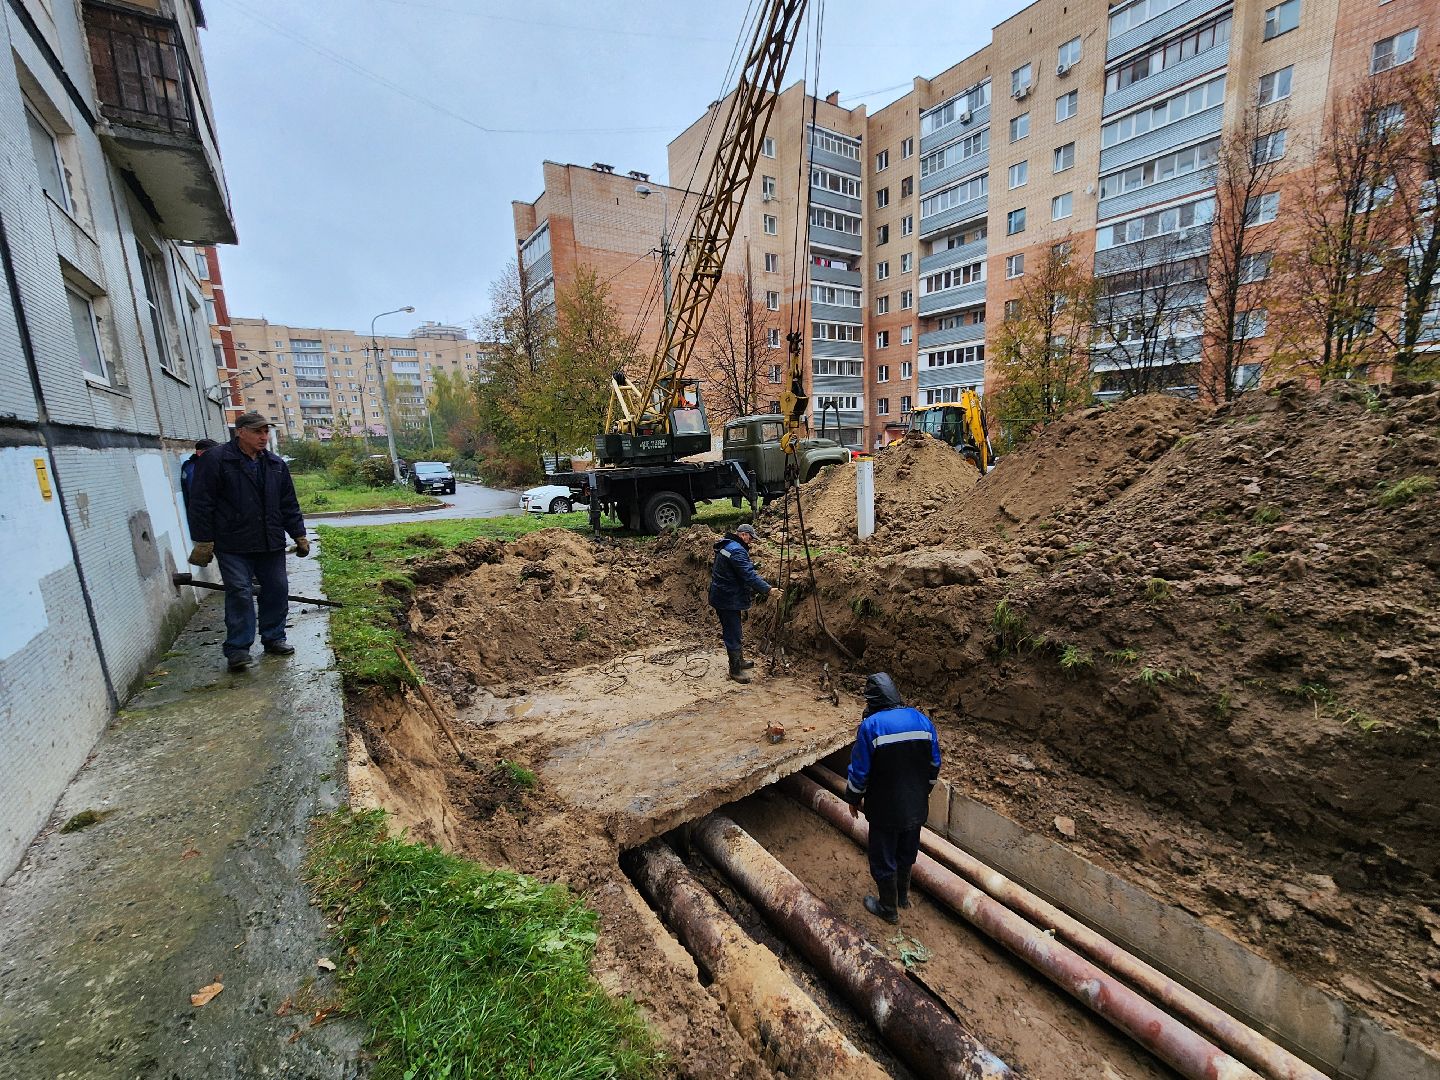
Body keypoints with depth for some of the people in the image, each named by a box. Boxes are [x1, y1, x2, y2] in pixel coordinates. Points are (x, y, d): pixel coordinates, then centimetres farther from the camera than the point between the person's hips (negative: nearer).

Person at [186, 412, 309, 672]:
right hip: (234, 546, -5)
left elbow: (289, 504, 15)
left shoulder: (276, 465, 10)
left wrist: (299, 536, 12)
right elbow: (201, 504, -7)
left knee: (277, 591, 7)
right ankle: (237, 648, 4)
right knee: (240, 594, -6)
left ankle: (274, 638, 22)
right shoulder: (215, 461, -5)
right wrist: (203, 542, -10)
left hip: (271, 544, 5)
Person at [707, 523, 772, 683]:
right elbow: (749, 575, -26)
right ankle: (735, 670, 12)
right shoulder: (736, 550, -21)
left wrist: (758, 589, 12)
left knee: (733, 632, 23)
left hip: (722, 596, 11)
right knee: (733, 635, 0)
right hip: (728, 599, -11)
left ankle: (739, 661, 38)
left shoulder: (726, 545, 13)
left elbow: (746, 573, 17)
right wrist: (768, 590, -20)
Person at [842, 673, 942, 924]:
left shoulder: (871, 725, -22)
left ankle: (889, 909, 34)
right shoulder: (922, 720, -7)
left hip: (885, 809, -5)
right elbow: (935, 765, 4)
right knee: (907, 853, 27)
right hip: (916, 807, 5)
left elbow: (859, 771, -16)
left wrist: (853, 799, 1)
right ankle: (903, 895, 47)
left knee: (884, 859, 16)